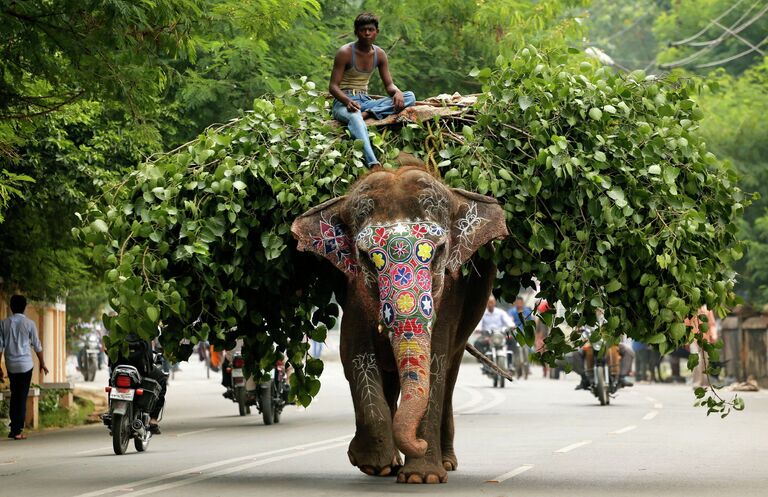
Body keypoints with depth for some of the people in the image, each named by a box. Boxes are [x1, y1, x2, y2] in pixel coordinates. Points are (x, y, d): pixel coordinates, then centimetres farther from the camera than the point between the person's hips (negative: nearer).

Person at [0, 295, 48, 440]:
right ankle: (17, 430, -2)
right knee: (22, 397, 1)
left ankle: (14, 427, 13)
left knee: (14, 395, 17)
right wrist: (42, 363, 12)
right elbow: (37, 346, -1)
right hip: (25, 365, -2)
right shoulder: (29, 323, -6)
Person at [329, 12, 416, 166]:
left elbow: (389, 85, 8)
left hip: (365, 102, 6)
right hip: (344, 103, -6)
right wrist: (348, 101, -33)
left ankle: (367, 114, -32)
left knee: (410, 97, -13)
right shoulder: (345, 53, -8)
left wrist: (397, 92, -18)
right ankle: (373, 164, -66)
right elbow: (333, 86, -12)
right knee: (354, 116, -45)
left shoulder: (379, 54, 8)